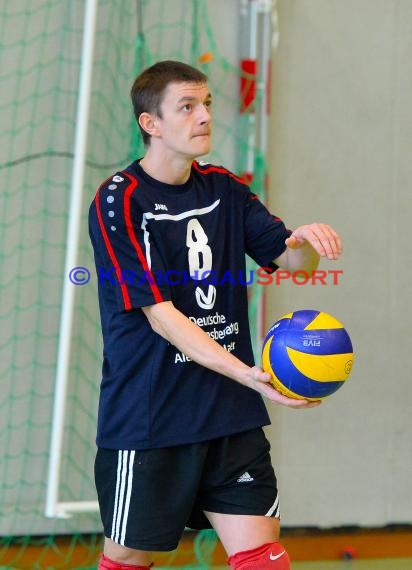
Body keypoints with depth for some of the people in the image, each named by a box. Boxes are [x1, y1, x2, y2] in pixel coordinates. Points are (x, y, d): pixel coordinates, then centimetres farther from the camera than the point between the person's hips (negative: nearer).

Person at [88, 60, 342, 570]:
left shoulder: (224, 189, 8)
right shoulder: (118, 201, -11)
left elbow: (289, 258, 6)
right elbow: (160, 314, -18)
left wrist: (305, 241, -20)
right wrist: (246, 373, -29)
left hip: (231, 413, 5)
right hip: (147, 418, -5)